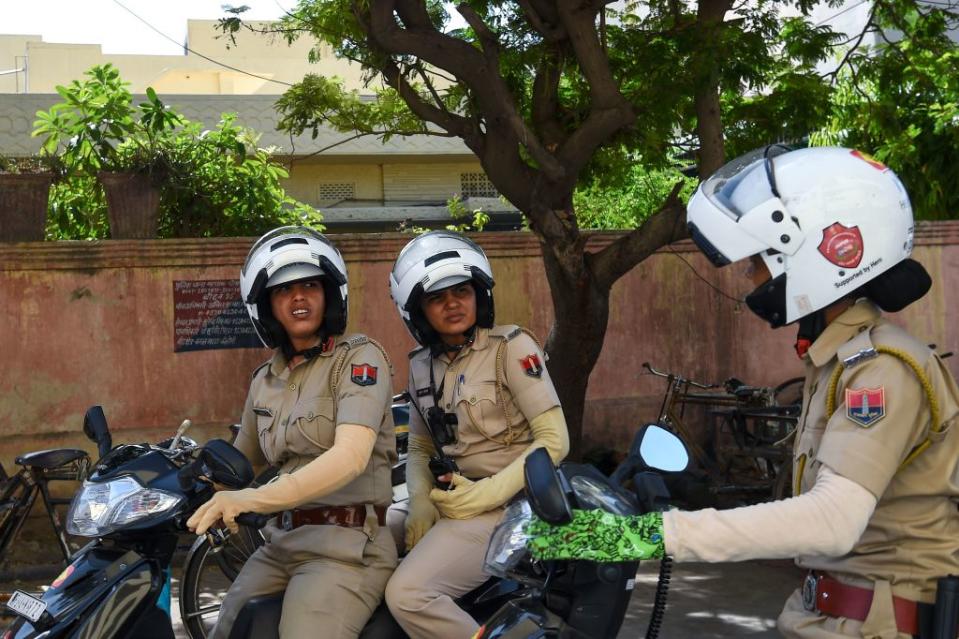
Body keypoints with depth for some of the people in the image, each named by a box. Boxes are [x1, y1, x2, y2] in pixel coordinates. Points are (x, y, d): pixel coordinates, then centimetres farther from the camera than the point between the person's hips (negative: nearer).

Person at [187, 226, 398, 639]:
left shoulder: (359, 357, -6)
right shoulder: (266, 380, 14)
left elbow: (350, 457, -21)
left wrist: (253, 499, -30)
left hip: (345, 545, -6)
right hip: (279, 543, 7)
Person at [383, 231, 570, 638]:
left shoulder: (511, 346, -9)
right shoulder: (421, 365, 10)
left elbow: (555, 441, -12)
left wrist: (482, 496, -17)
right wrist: (420, 502, -3)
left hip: (507, 504, -7)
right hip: (450, 499, 7)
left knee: (407, 593, -26)